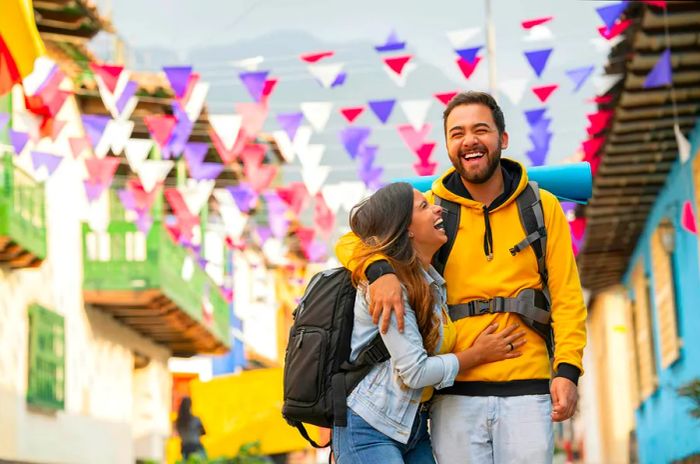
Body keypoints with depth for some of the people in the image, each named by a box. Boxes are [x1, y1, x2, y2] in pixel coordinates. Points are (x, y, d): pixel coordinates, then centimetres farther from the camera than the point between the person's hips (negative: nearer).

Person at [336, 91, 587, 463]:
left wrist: (567, 370, -7)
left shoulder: (542, 207, 7)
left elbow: (566, 297, 6)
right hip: (455, 394, 0)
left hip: (526, 391, 0)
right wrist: (380, 271, -21)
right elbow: (353, 241, 1)